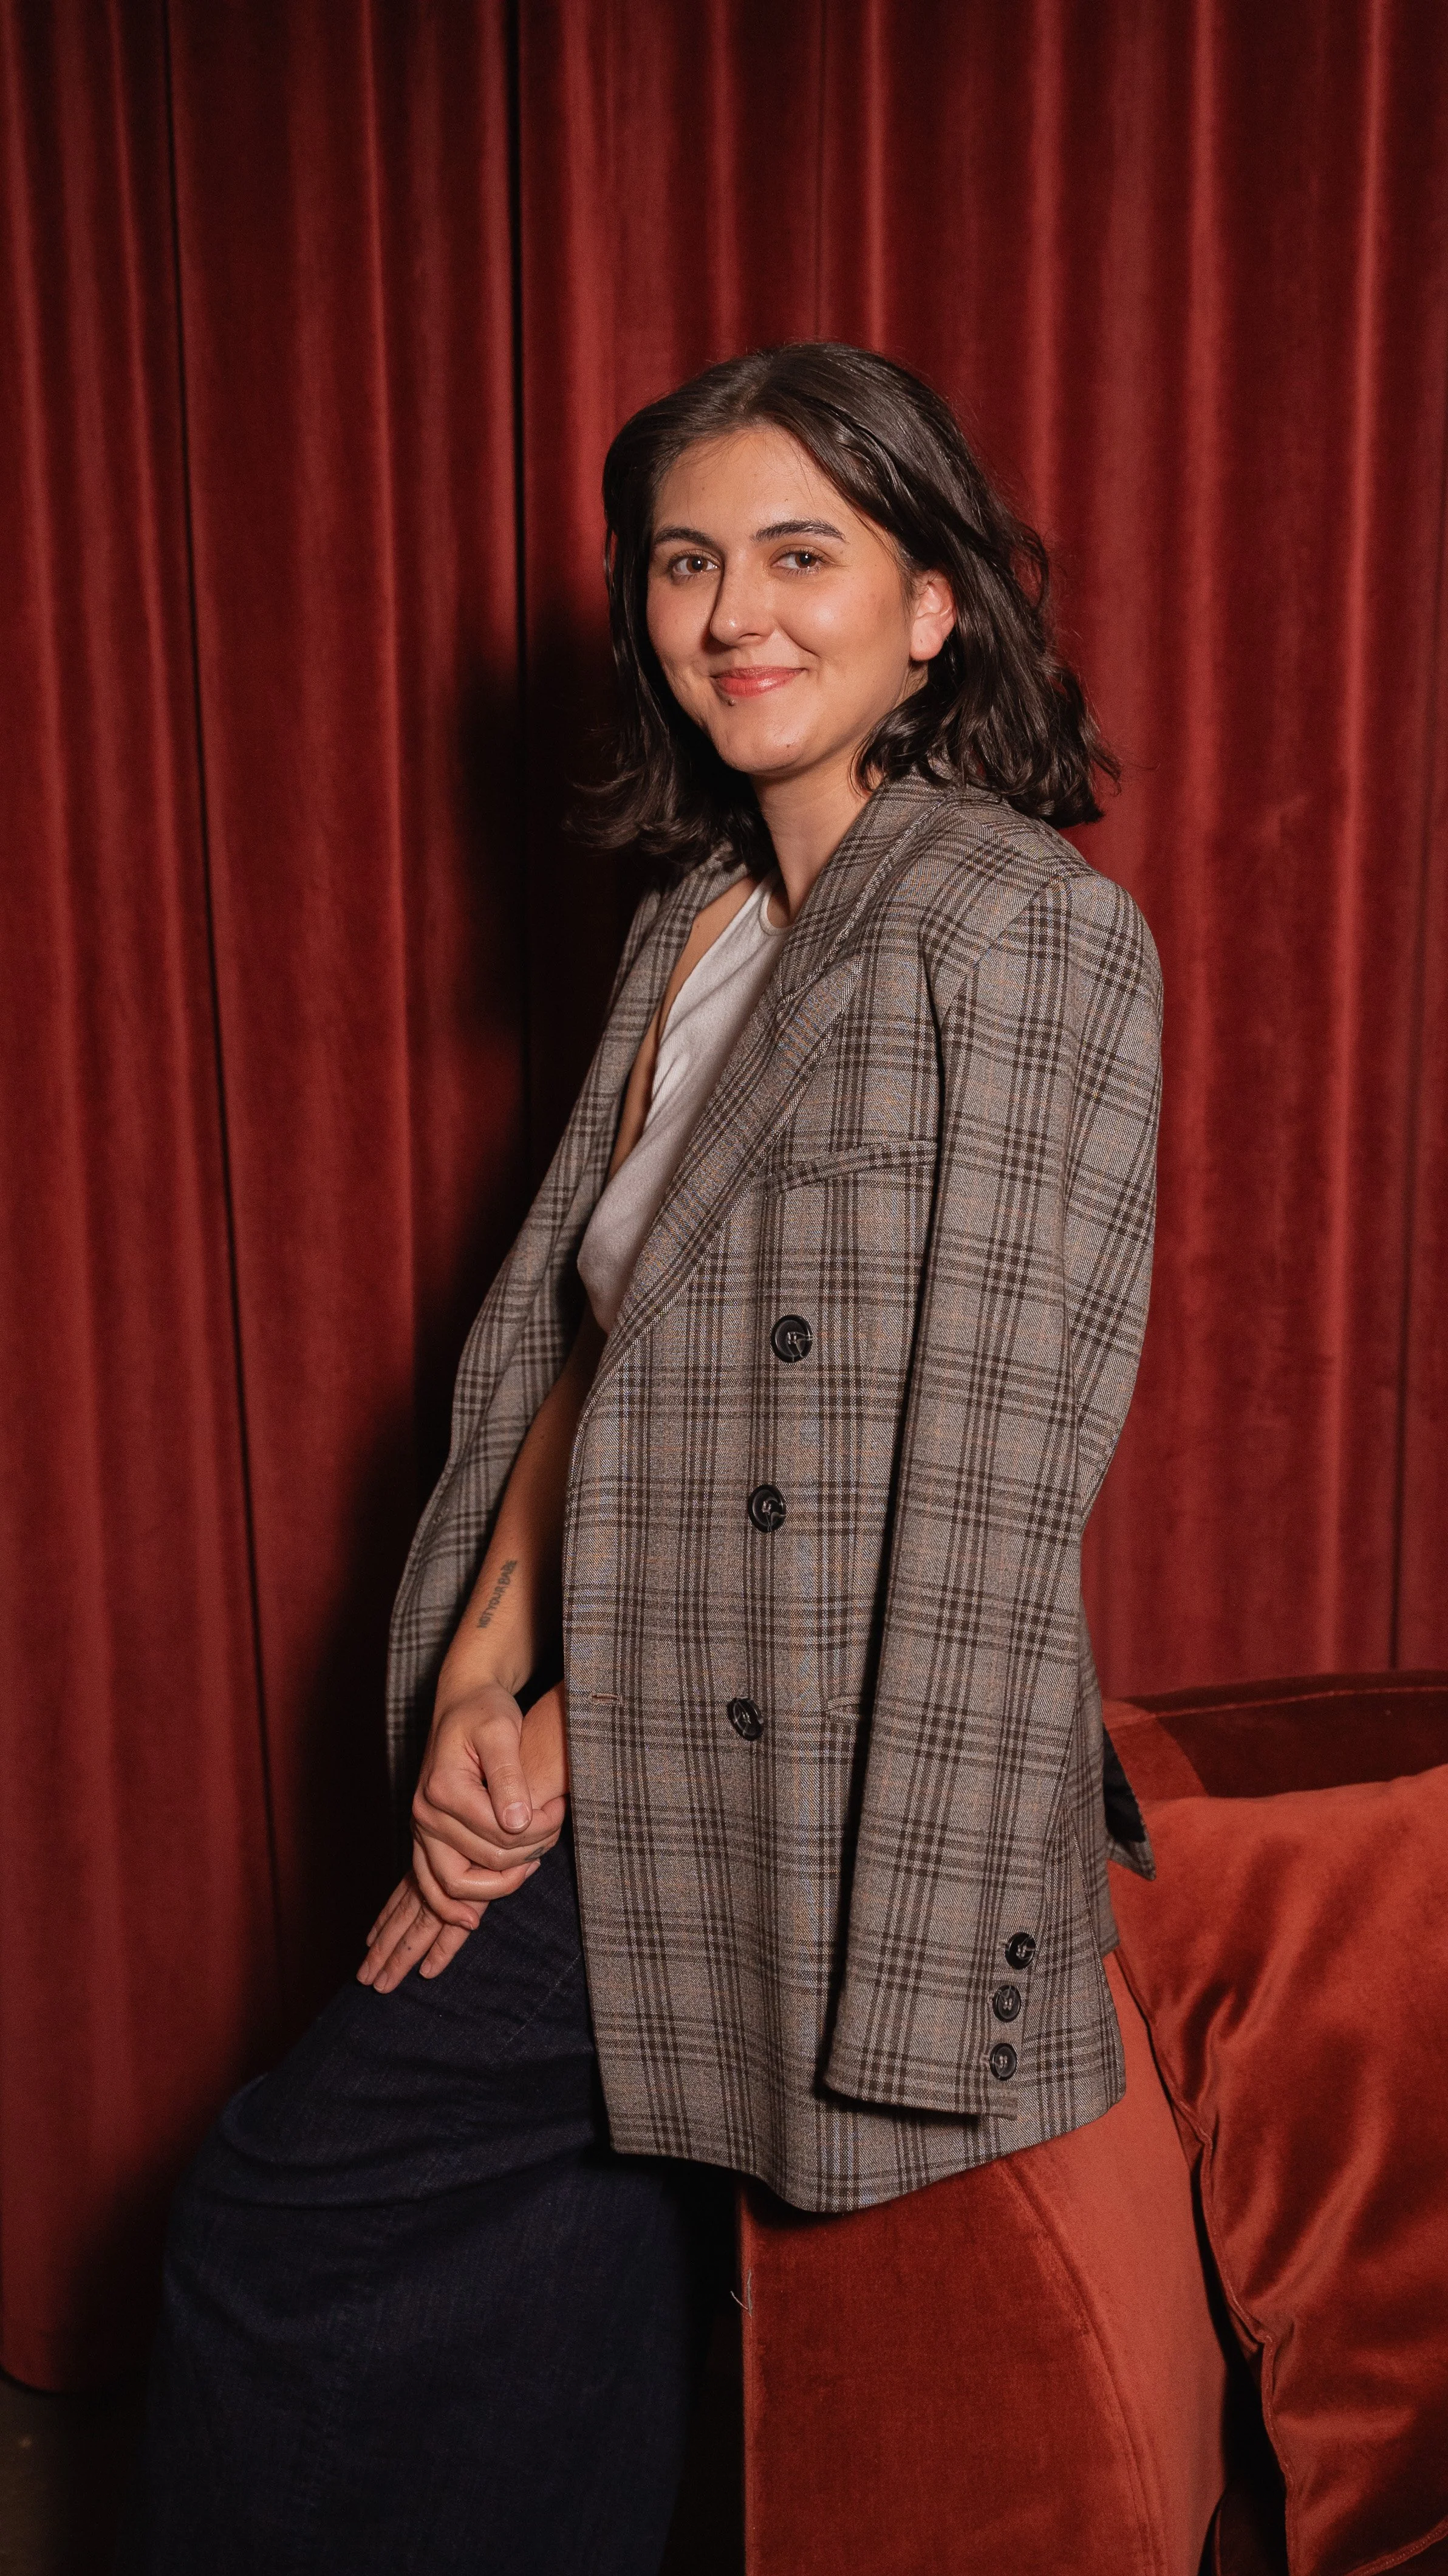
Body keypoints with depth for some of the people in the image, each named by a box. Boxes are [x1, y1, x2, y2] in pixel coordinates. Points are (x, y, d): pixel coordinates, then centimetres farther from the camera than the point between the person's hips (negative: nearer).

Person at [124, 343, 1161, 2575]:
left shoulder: (1030, 929, -13)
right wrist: (490, 1662, -2)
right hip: (637, 1775, 6)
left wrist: (589, 1741, -11)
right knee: (577, 2269, 16)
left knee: (284, 2219, 2)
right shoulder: (694, 923, 11)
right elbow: (580, 1330, 11)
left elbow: (982, 1471, -17)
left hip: (807, 1805, -6)